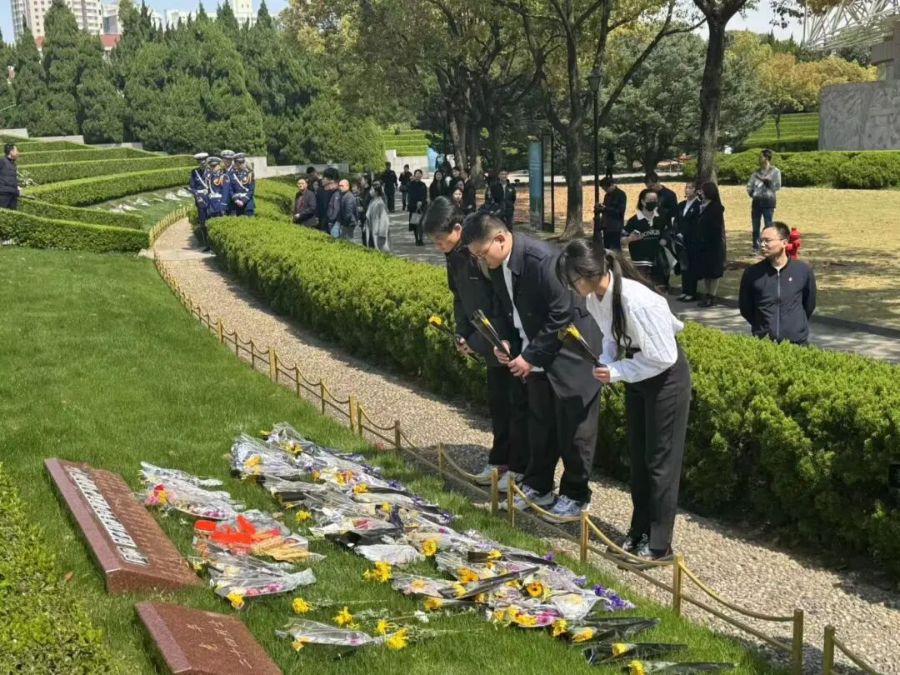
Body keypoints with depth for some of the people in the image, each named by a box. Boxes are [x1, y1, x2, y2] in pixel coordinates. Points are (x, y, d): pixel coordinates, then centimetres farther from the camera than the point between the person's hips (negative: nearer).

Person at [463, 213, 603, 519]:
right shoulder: (497, 267, -1)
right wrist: (508, 343, -5)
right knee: (539, 423, 16)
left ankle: (575, 494, 16)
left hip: (570, 352, -8)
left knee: (573, 427, 3)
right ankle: (538, 487, 29)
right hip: (537, 356, 8)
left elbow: (561, 316, -24)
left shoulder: (542, 259, -27)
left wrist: (532, 356, -20)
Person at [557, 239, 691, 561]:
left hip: (665, 377, -8)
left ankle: (659, 544, 14)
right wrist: (604, 363, -14)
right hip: (637, 376, 8)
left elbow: (663, 357, -27)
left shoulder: (637, 302, -35)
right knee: (637, 455, 16)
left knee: (660, 459, 1)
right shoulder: (594, 298, -11)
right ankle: (640, 531, 30)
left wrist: (617, 372, -23)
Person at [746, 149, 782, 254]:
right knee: (755, 227, 4)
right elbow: (749, 185, 17)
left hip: (768, 201, -5)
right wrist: (751, 192, 2)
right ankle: (756, 248, 11)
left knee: (768, 226, -5)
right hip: (756, 201, 5)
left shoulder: (775, 171, 0)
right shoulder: (756, 172, 14)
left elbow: (777, 186, -8)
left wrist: (767, 182, -16)